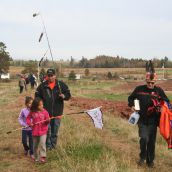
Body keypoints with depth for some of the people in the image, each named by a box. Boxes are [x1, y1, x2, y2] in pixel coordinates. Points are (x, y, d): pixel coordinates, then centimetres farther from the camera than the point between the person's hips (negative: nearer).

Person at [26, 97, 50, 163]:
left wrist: (47, 120, -24)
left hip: (43, 131, -2)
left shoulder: (44, 111, -5)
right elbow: (28, 118, 7)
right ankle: (36, 157, 29)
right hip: (35, 131, 2)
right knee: (35, 145, 13)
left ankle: (43, 157, -9)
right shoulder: (32, 112, -3)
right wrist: (29, 123, -11)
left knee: (42, 143, -17)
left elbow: (47, 120, -1)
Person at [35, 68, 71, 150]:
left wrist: (64, 96, -17)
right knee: (47, 130, 1)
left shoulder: (61, 84, 2)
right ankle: (48, 145, 13)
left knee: (55, 131, 10)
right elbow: (37, 96, 10)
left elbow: (68, 94, 5)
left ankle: (53, 145, 23)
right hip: (46, 113, -1)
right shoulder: (42, 86, 1)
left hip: (57, 112, 1)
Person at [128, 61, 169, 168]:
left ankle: (150, 160, 28)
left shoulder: (159, 91, -5)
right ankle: (143, 157, 12)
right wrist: (132, 105, -5)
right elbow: (131, 98, 13)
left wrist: (162, 108, -13)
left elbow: (166, 102, 7)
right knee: (144, 138, -14)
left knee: (151, 141, 9)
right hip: (142, 120, -1)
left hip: (153, 120, 1)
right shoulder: (139, 89, -4)